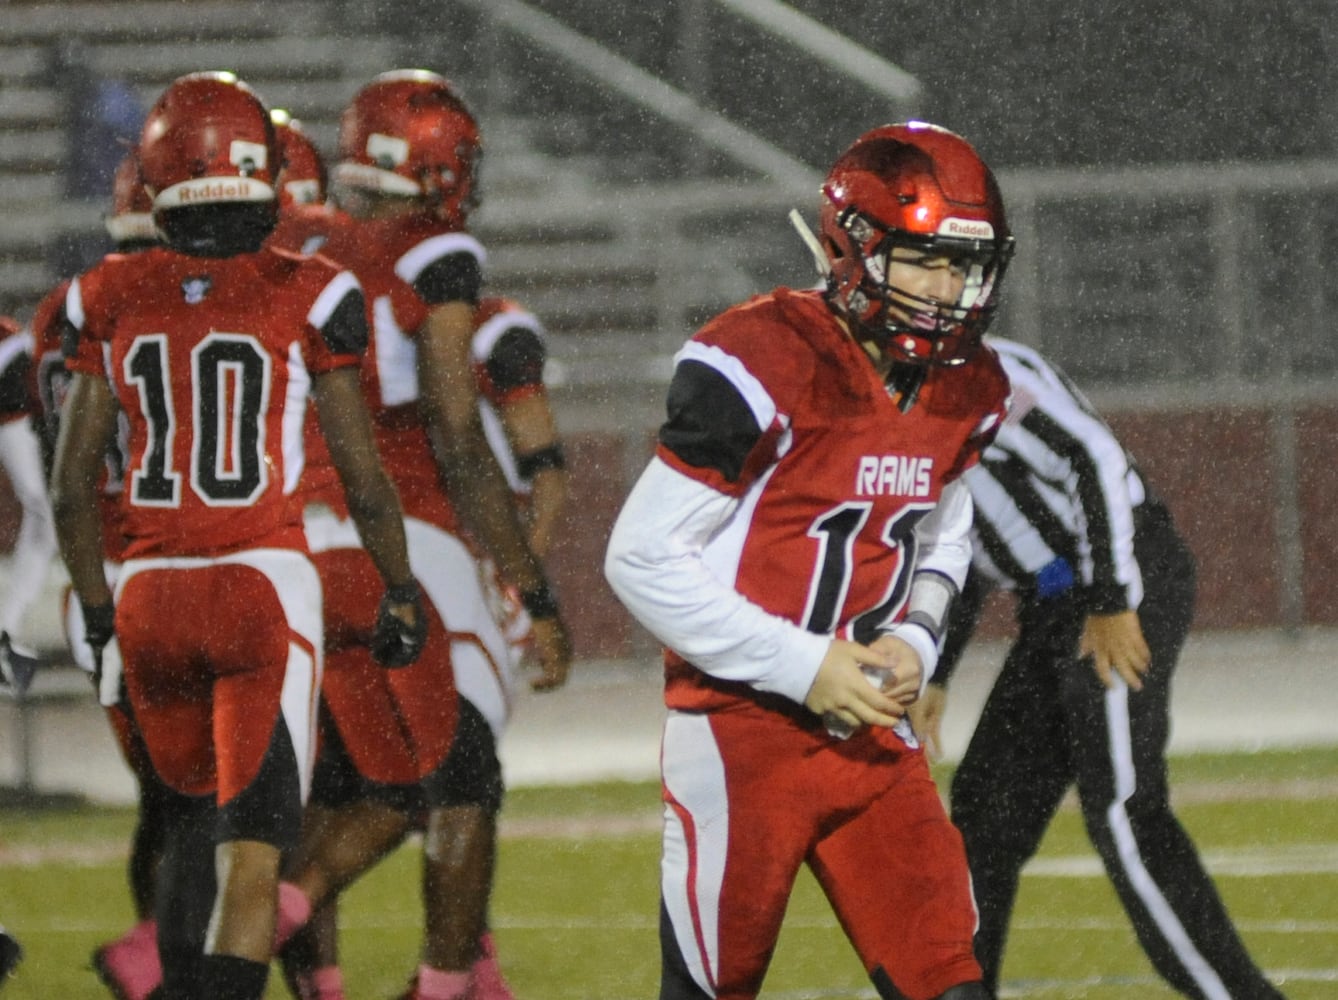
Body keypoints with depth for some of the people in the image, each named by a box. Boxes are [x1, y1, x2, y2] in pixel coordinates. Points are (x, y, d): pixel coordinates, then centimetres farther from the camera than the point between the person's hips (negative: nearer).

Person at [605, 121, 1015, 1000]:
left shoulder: (967, 390, 5)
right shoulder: (762, 368, -18)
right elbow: (643, 558, -16)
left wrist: (913, 641, 1)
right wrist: (804, 667, -17)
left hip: (871, 729, 6)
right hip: (741, 732, -6)